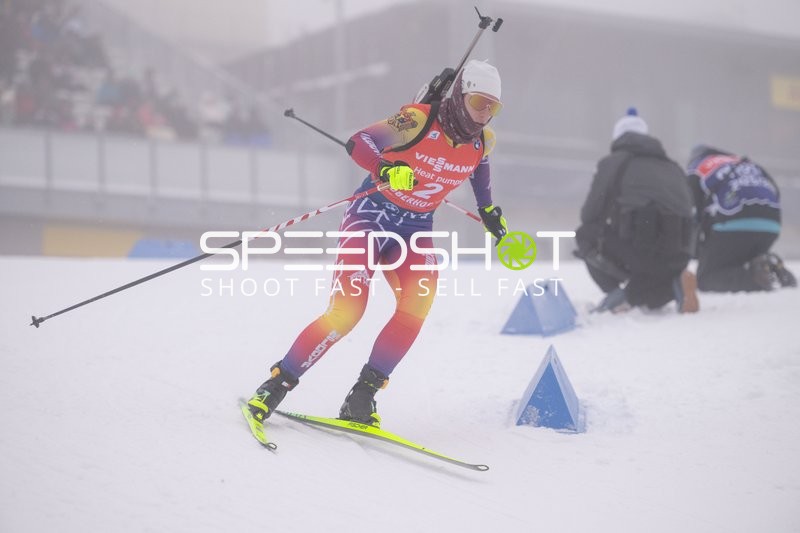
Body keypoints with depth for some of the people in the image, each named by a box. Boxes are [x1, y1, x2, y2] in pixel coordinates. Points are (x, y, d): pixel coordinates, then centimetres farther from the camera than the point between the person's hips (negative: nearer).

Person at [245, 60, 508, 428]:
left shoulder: (482, 141, -1)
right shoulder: (419, 120, -18)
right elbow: (357, 143, -20)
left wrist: (488, 211, 27)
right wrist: (386, 169, -39)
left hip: (416, 229, 5)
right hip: (372, 215, -5)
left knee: (417, 304, -23)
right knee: (346, 311, -18)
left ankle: (362, 396, -14)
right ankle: (277, 384, -3)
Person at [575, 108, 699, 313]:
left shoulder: (612, 162, 12)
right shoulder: (674, 168, 27)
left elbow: (590, 215, 8)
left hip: (638, 242, -4)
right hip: (675, 256, 4)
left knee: (585, 237, 23)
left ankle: (622, 288, 4)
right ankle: (674, 280, -1)